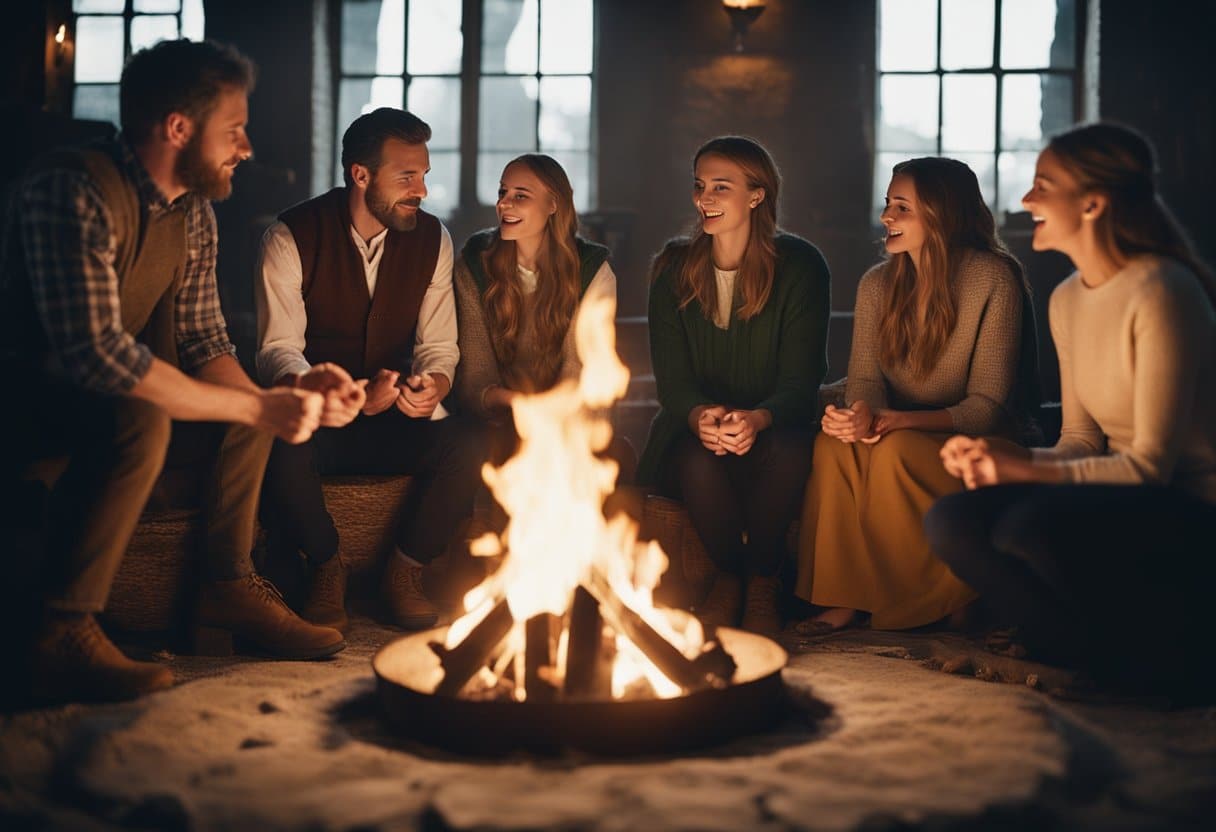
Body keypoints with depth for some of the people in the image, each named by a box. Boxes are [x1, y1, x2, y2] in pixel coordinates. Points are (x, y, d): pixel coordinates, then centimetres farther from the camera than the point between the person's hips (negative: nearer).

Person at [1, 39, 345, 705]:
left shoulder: (194, 213, 4)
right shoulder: (74, 192, -25)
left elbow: (204, 342, 7)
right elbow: (97, 352, -34)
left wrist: (274, 403, -15)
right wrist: (258, 409, -29)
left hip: (95, 400, 9)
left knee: (250, 399, 8)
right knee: (137, 418, -35)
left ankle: (227, 585, 12)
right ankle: (64, 635, -27)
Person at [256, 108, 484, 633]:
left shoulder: (432, 240, 3)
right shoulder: (293, 237, -7)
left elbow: (438, 347, 3)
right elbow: (277, 349, -13)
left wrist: (432, 386, -22)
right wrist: (313, 388, -36)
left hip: (395, 419, 3)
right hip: (315, 417, -2)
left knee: (465, 451, -28)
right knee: (285, 454, -37)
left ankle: (403, 572, -3)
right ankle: (326, 567, -6)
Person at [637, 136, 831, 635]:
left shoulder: (800, 266, -5)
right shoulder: (673, 270, 1)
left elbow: (800, 380, -11)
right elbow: (672, 378, -5)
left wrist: (757, 419, -34)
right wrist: (699, 417, -29)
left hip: (774, 430, -1)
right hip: (694, 428, 1)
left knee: (786, 449, -35)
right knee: (698, 456, -34)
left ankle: (762, 586, -12)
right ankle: (727, 578, -7)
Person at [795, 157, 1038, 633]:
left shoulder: (993, 281, -14)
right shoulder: (877, 285, 4)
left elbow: (987, 407, -16)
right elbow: (865, 378, -1)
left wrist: (900, 421, -30)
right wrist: (863, 412, -27)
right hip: (903, 433, 5)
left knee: (894, 451, -33)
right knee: (834, 441, -26)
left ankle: (943, 599, -14)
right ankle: (843, 598, -20)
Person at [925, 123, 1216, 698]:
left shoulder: (1160, 294, -18)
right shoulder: (1067, 300, 8)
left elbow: (1151, 463, -20)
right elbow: (1081, 441, 9)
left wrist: (1027, 471, -25)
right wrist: (998, 462, -9)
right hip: (1121, 497, 8)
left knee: (1034, 525, -33)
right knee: (952, 521, -12)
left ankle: (1167, 658, -6)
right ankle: (1100, 656, -2)